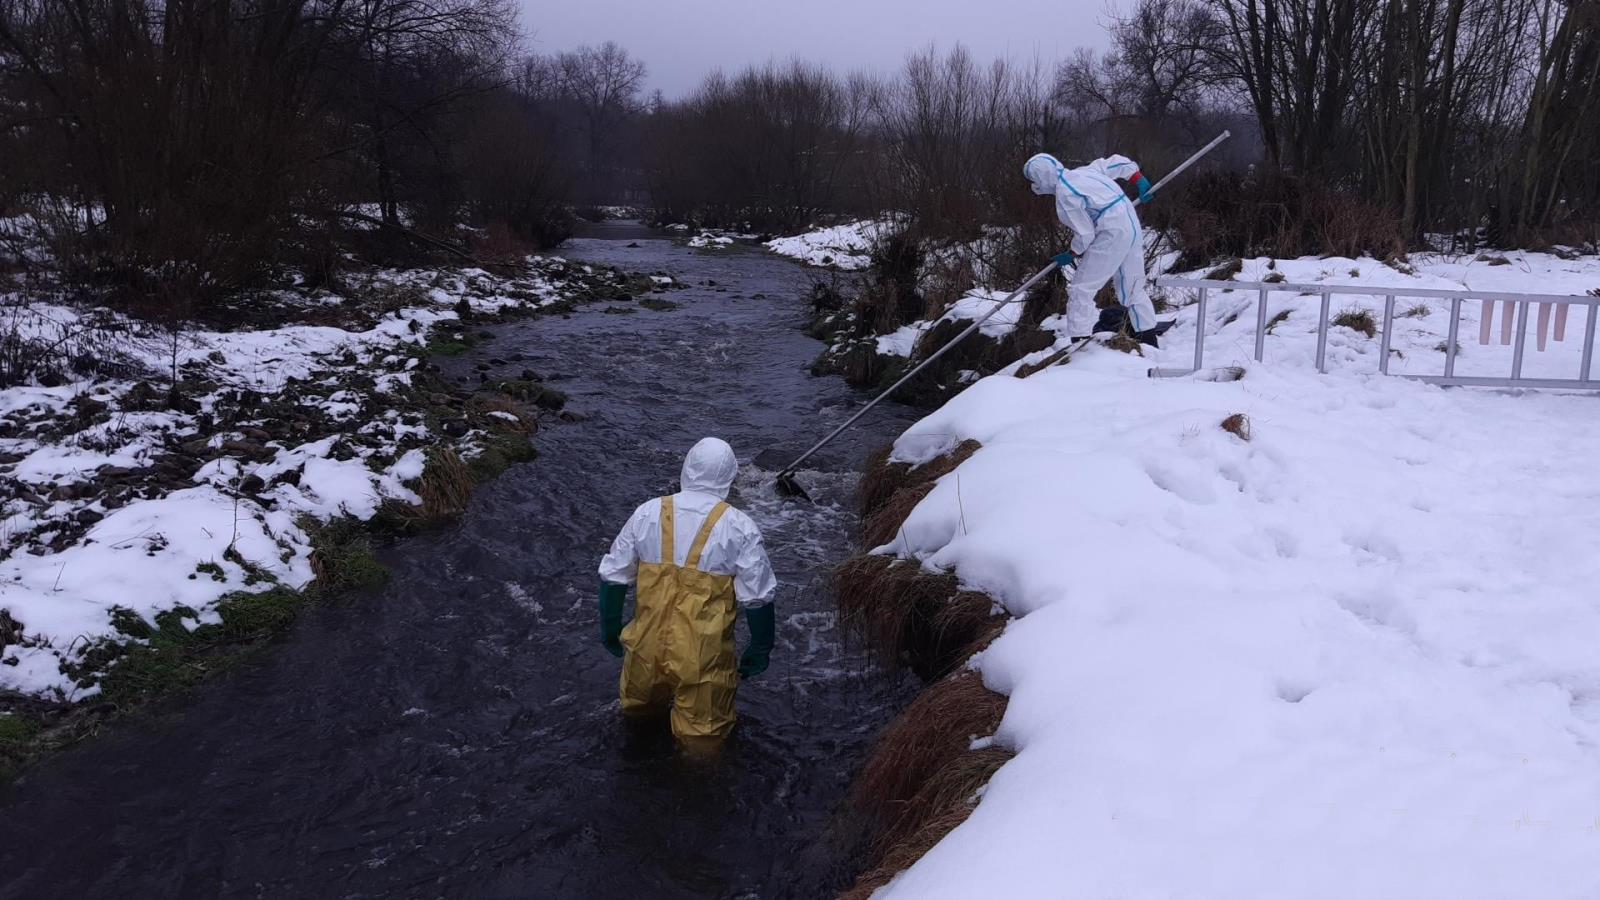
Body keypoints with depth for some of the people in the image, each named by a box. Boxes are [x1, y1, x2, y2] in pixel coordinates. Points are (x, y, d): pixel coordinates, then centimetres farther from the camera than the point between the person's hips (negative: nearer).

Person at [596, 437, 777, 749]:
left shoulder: (647, 514, -3)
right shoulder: (739, 528, -11)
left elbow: (612, 579, 3)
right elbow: (758, 599, -9)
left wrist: (610, 630, 17)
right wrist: (760, 651, 6)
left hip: (647, 650, 3)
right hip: (705, 661, -3)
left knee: (639, 709, 30)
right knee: (702, 738, 12)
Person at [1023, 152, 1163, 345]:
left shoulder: (1065, 194, -15)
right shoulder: (1083, 171, 9)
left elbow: (1085, 233, -13)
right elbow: (1118, 162, 19)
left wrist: (1072, 254, 4)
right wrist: (1140, 181, 27)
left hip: (1111, 237, -9)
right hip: (1133, 227, 9)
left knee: (1081, 290, -4)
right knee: (1133, 287, 20)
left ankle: (1081, 342, -9)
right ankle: (1149, 339, 29)